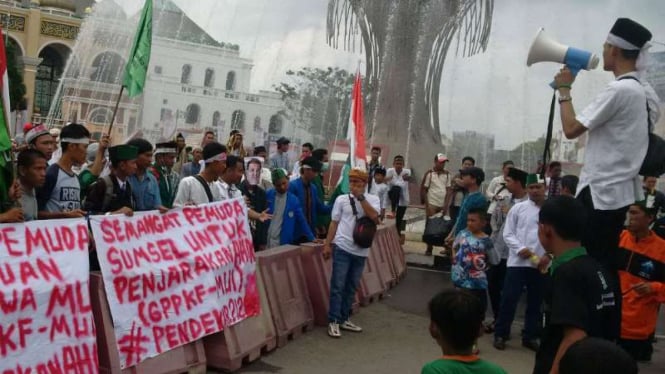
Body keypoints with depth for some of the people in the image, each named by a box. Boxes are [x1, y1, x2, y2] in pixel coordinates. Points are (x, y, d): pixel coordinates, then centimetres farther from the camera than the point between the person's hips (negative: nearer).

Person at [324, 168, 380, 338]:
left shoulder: (373, 199, 3)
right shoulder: (342, 199, 1)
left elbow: (374, 217, -15)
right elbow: (334, 222, 4)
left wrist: (360, 197, -17)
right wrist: (327, 244, -1)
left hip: (361, 251, 2)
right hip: (342, 248, -2)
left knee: (352, 287, 12)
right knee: (338, 285, -2)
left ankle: (343, 319, 24)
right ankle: (333, 321, 6)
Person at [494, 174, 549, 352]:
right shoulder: (518, 208, 2)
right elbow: (508, 233, 1)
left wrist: (549, 255, -9)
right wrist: (520, 248, -14)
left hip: (540, 263, 2)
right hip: (517, 261, -1)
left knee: (535, 302, 11)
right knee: (509, 298, -2)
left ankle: (530, 336, 24)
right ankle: (500, 335, 10)